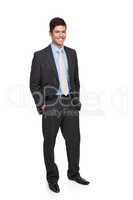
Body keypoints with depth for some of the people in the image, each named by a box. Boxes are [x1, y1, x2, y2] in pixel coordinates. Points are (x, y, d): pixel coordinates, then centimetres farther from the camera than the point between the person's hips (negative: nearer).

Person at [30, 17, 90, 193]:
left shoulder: (72, 53, 10)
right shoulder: (40, 55, -4)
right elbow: (34, 84, -2)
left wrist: (76, 100, 10)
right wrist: (41, 105, -9)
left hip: (70, 104, 4)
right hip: (51, 105, -4)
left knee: (74, 139, 10)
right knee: (50, 143, 8)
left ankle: (74, 173, 30)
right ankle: (52, 178, 26)